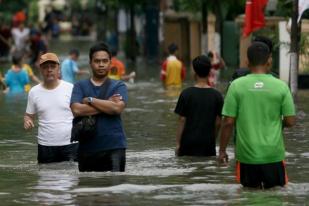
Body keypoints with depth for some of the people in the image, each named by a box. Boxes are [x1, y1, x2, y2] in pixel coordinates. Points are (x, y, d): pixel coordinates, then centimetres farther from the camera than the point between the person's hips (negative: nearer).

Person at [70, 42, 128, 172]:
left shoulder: (118, 86, 5)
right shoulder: (80, 86, 7)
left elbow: (117, 108, -14)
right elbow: (76, 110, -12)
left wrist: (89, 100, -7)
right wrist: (107, 104, -10)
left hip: (114, 147, -2)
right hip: (87, 148, 2)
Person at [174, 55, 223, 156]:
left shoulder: (186, 94, -7)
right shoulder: (216, 95, -2)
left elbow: (182, 120, -6)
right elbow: (218, 122, 2)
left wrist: (178, 143, 0)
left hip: (189, 144, -1)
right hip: (208, 143, 2)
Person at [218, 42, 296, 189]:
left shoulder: (236, 86, -5)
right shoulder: (281, 86, -4)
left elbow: (228, 122, -5)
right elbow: (290, 121, -2)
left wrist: (222, 150, 6)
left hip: (247, 155, 0)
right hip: (274, 154, 0)